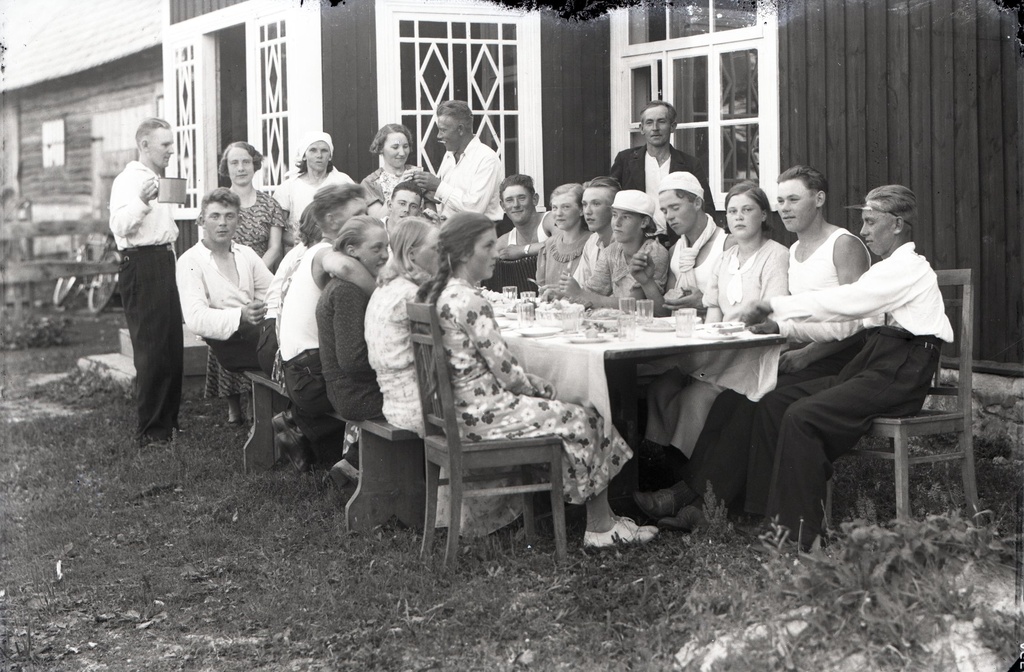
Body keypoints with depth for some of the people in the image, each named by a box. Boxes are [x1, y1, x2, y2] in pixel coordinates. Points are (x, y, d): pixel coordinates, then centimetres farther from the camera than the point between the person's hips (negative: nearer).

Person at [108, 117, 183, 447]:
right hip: (141, 264, -10)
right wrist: (142, 201, -37)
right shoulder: (129, 180, -10)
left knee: (172, 348, 11)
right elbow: (119, 226, -24)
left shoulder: (159, 181, 20)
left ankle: (168, 422, 20)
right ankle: (149, 431, -4)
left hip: (164, 262, 10)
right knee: (152, 351, -9)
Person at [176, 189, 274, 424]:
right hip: (226, 341, -7)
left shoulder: (246, 254, 23)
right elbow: (196, 319, -12)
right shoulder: (190, 262, 2)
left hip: (255, 329, 7)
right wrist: (241, 315, -26)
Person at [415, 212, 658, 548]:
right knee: (583, 419, 1)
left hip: (463, 407, 10)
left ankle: (601, 521, 15)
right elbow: (507, 372, -19)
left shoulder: (439, 294, 9)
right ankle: (601, 526, 12)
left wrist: (538, 385, 11)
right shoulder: (469, 302, -22)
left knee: (573, 411, 14)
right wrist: (544, 388, 1)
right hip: (484, 414, -10)